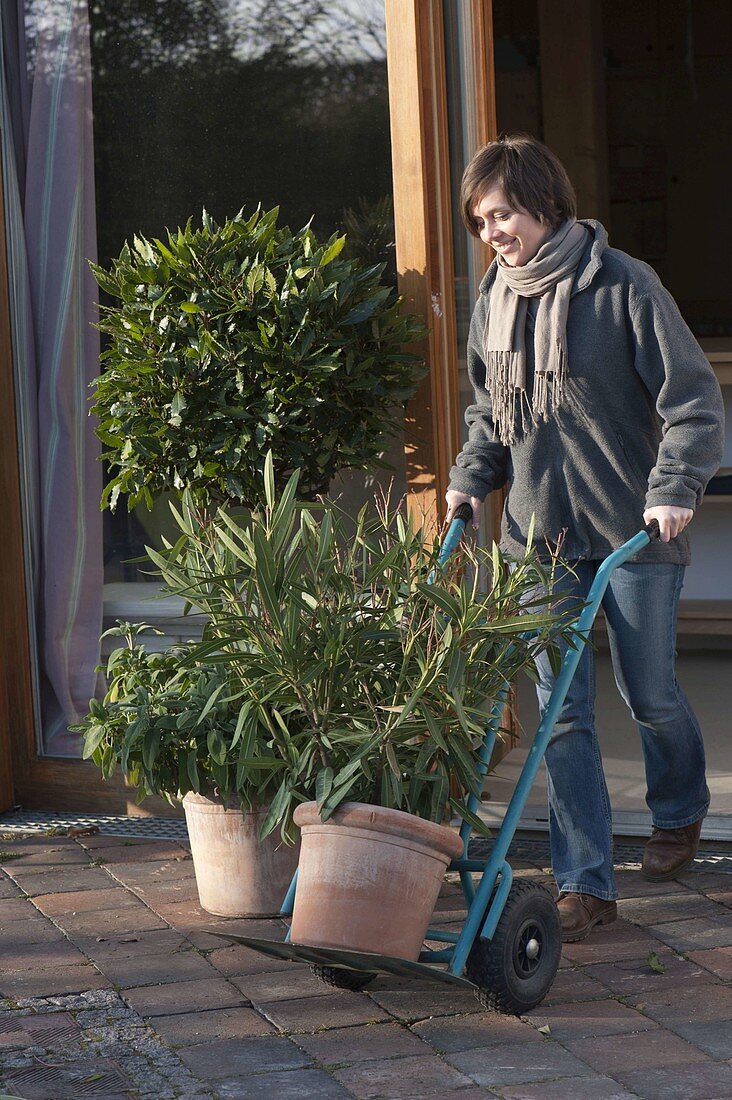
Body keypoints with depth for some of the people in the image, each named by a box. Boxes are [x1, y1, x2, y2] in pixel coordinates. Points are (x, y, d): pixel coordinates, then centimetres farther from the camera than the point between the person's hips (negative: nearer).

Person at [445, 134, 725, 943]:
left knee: (648, 692, 8)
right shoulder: (494, 300, 7)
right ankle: (585, 883, 3)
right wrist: (471, 478, 5)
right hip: (540, 532, 4)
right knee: (561, 709, -1)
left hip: (635, 530, -4)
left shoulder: (623, 286, -10)